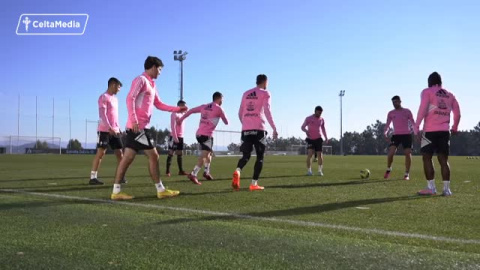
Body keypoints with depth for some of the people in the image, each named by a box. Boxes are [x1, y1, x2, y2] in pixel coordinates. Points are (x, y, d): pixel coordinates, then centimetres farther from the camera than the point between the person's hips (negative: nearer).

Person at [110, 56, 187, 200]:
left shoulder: (151, 84, 22)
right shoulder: (141, 80, -7)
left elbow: (159, 105, 28)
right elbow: (130, 99, -17)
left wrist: (177, 109, 24)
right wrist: (134, 120, -23)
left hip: (140, 127, 9)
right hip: (138, 126, -9)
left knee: (128, 158, 6)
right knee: (153, 155, -4)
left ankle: (116, 191, 8)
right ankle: (161, 190, 4)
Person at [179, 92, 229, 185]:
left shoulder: (204, 106, 15)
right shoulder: (218, 108, -2)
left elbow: (191, 111, 16)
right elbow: (226, 122, 7)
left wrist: (181, 119, 21)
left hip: (199, 134, 8)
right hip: (207, 135, -8)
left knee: (209, 153, 24)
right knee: (204, 155, -11)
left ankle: (206, 172, 25)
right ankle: (193, 175, -23)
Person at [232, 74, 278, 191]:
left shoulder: (246, 93, 19)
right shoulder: (265, 93, 3)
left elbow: (240, 113, 19)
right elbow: (267, 111, -9)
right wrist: (274, 128, -9)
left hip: (246, 129, 5)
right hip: (258, 129, -4)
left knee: (246, 155, 9)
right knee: (260, 156, 7)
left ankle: (237, 171, -23)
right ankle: (254, 183, -1)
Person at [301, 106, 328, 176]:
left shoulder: (322, 119, 6)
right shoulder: (309, 118, -5)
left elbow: (323, 129, 18)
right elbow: (303, 127, -3)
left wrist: (326, 138, 10)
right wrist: (306, 131, -25)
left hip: (318, 139, 3)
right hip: (310, 139, -3)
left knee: (319, 154, -2)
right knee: (310, 154, -13)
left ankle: (320, 171, 10)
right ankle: (309, 171, -4)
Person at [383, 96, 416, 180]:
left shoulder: (407, 111, 4)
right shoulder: (391, 113, 9)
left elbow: (413, 123, 4)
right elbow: (387, 125, 7)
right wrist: (385, 133, -11)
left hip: (406, 135, -1)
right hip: (396, 135, 1)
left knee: (408, 154, -6)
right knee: (391, 153, -14)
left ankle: (407, 174, 7)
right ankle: (388, 169, 10)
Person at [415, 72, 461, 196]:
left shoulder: (427, 92, 2)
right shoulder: (450, 95, 16)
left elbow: (423, 109, -10)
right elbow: (457, 113, 15)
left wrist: (417, 126, -8)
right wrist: (455, 128, 26)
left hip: (430, 130, -4)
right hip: (445, 131, 4)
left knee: (427, 158, 3)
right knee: (443, 160, 6)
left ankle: (431, 188, 0)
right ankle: (446, 189, 2)